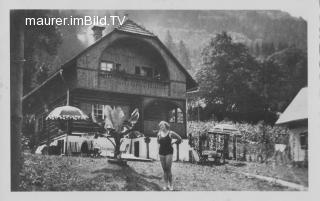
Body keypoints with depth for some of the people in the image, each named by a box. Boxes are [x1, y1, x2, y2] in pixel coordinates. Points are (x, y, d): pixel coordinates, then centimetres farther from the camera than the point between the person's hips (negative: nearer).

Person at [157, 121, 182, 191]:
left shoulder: (170, 133, -6)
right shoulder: (159, 134, 7)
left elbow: (179, 139, 4)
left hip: (169, 152, -4)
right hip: (161, 152, 4)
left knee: (168, 169, -8)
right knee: (164, 170, 5)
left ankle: (171, 185, 0)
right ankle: (166, 185, 10)